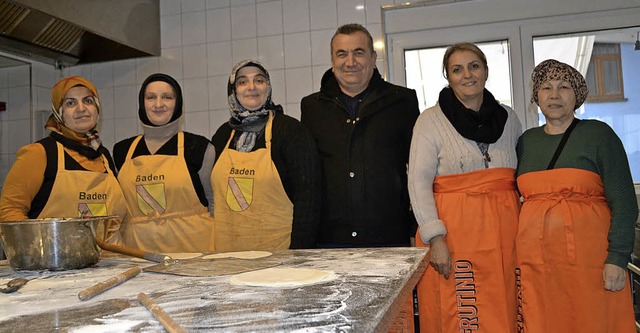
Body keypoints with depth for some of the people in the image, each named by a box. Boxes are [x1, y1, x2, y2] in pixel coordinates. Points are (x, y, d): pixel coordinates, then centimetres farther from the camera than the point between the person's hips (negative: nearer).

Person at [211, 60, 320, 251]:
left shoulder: (290, 130, -6)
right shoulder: (223, 134, 9)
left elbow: (307, 196, -11)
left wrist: (298, 254, -16)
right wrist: (210, 247, 11)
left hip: (278, 249, -4)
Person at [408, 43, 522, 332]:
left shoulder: (508, 118, 13)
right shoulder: (432, 119, 0)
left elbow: (523, 176, 19)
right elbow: (419, 181, -6)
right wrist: (435, 237, -14)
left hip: (502, 230, 4)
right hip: (452, 228, -3)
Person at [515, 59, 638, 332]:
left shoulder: (598, 134, 2)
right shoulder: (526, 141, 12)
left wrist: (617, 258, -12)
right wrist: (516, 254, 7)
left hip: (588, 254, -3)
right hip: (536, 256, 3)